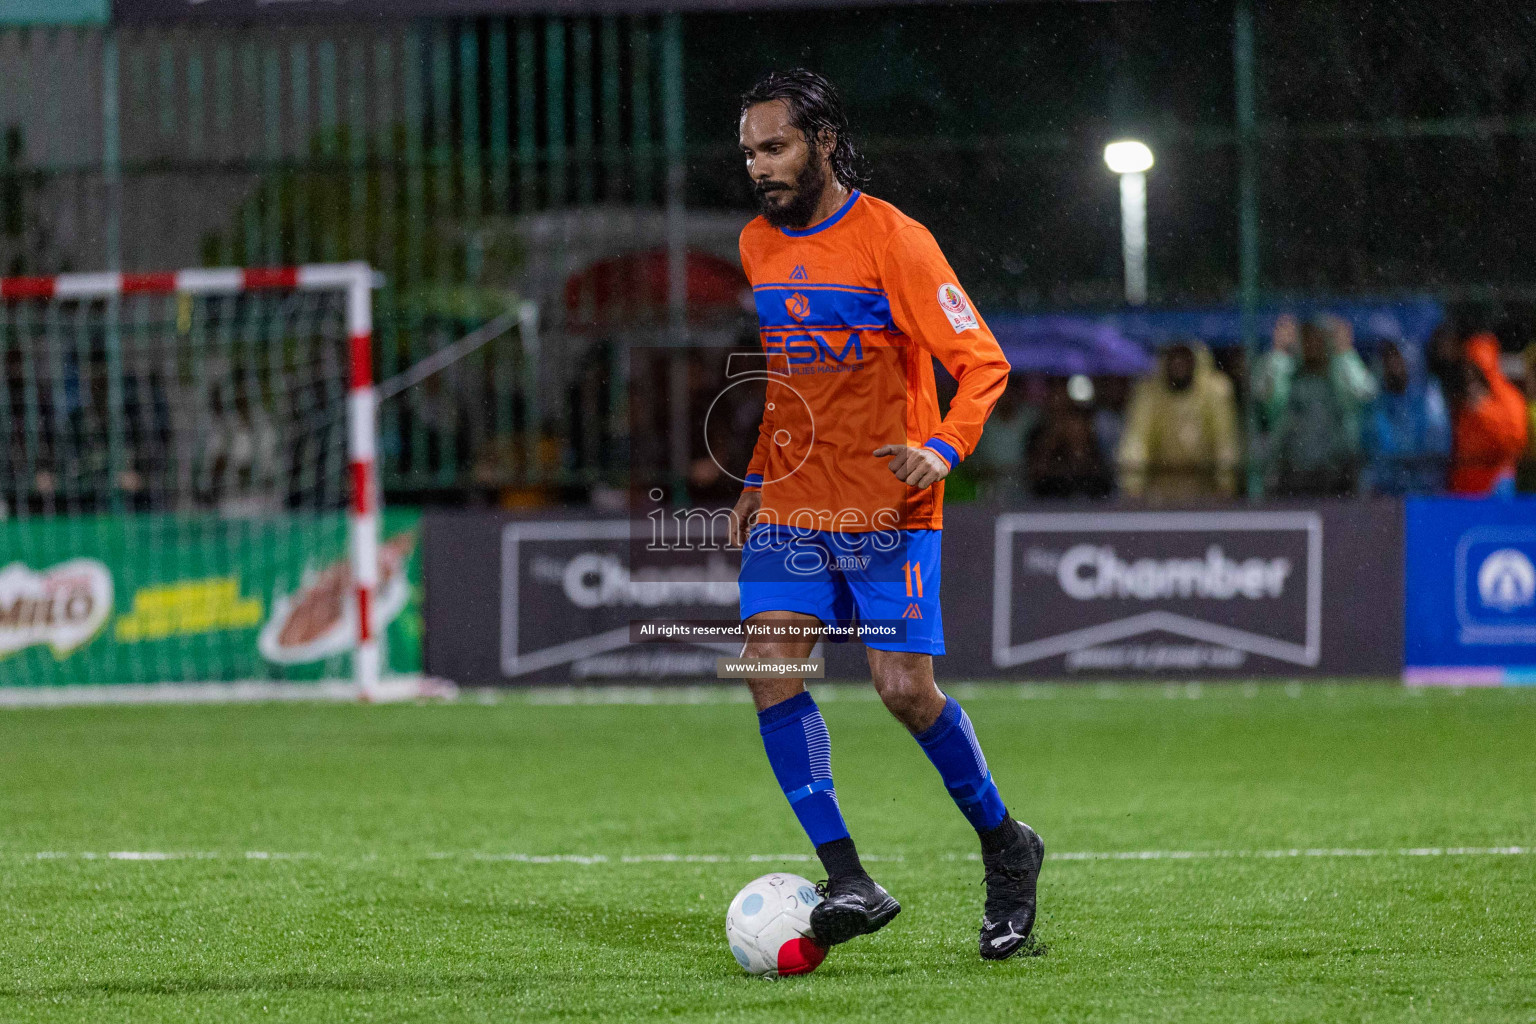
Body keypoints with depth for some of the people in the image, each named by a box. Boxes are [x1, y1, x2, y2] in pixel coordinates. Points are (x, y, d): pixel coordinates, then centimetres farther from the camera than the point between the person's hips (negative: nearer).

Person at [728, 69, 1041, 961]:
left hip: (887, 509, -5)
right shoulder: (757, 245, 10)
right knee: (770, 665, -13)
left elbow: (982, 361, -12)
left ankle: (1007, 849, 17)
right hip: (790, 506, 5)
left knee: (906, 689, -7)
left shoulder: (891, 240, -10)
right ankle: (848, 880, -13)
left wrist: (944, 448, -27)